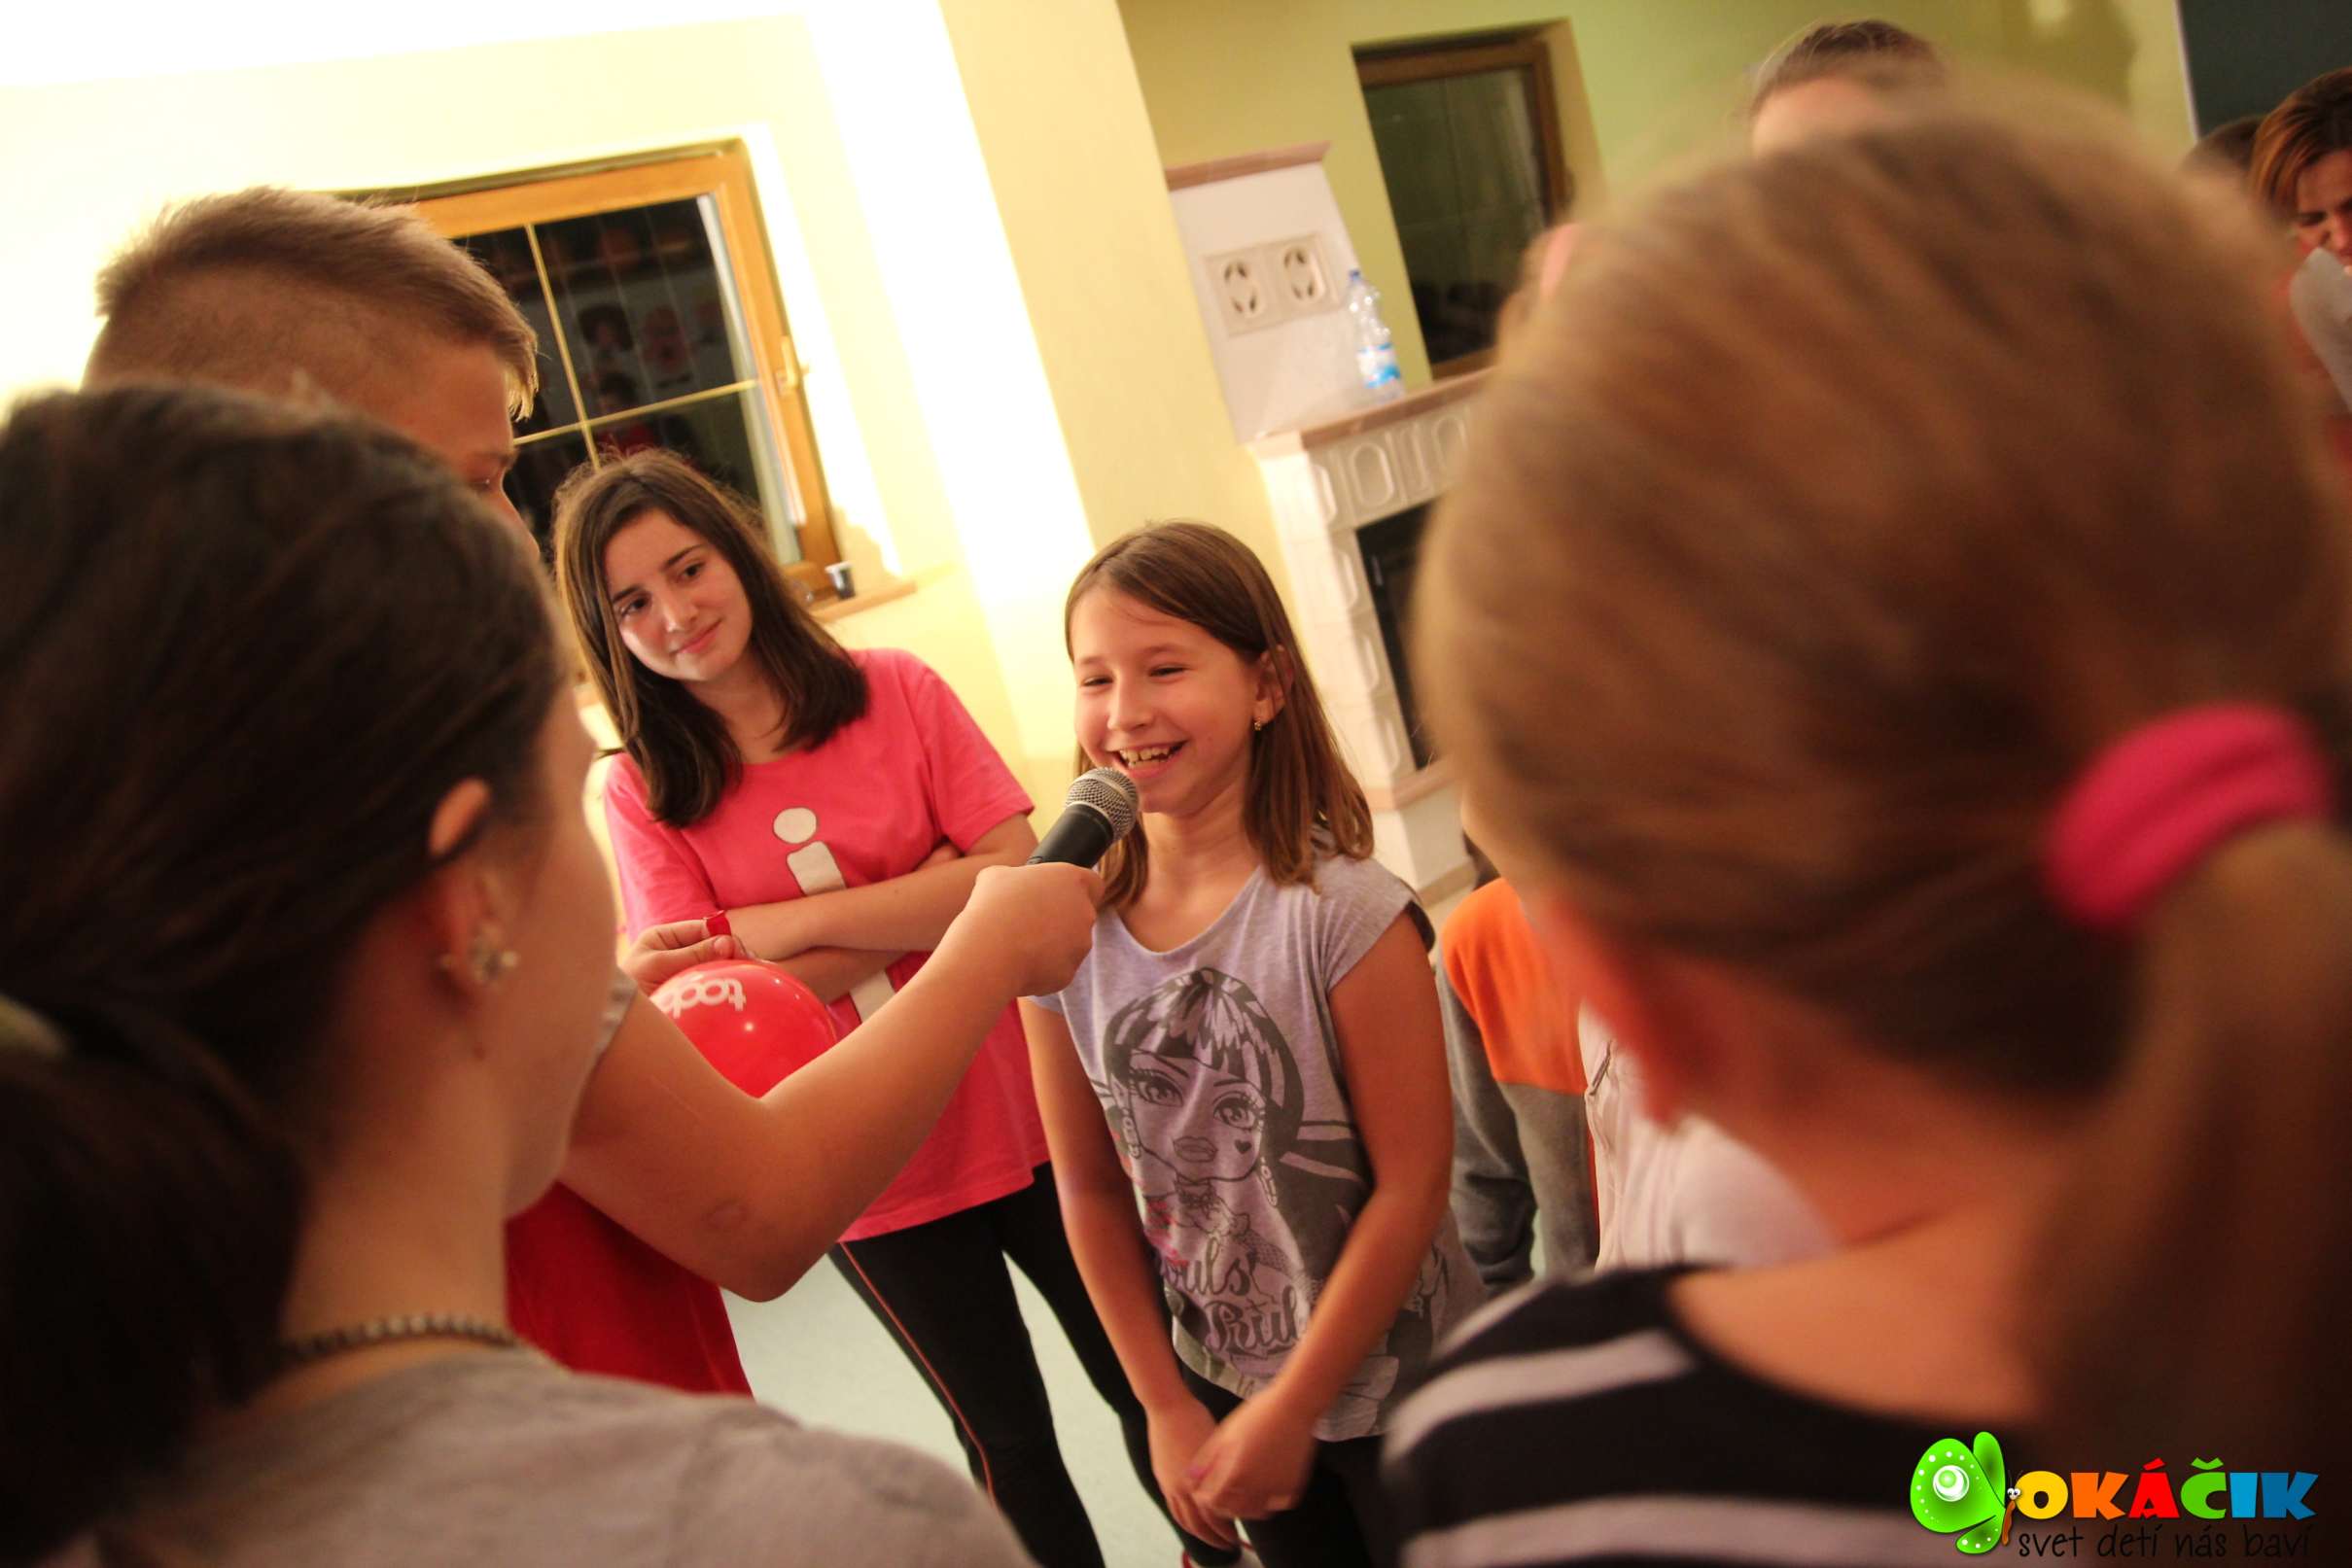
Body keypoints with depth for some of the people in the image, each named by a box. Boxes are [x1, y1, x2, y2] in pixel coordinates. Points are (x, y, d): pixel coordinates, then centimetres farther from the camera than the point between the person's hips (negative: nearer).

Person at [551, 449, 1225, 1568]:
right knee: (1008, 1439, 17)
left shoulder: (894, 692, -6)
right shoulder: (643, 793, -7)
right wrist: (931, 897, -19)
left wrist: (804, 921, -19)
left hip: (1027, 1119, 1)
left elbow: (1017, 871, -15)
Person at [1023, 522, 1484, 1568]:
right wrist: (1166, 1405, 0)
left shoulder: (1343, 913, -22)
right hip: (1217, 1390, 4)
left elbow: (1413, 1181, -18)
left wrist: (1289, 1409, -13)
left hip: (1395, 1391, -3)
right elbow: (1092, 1187, -1)